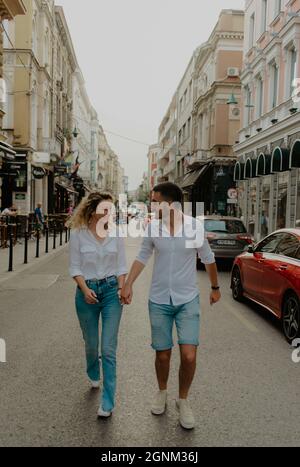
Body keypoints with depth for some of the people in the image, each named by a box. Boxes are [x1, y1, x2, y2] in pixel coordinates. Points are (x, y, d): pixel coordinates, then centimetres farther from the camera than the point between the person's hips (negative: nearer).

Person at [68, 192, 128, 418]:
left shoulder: (116, 233, -2)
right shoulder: (78, 234, -6)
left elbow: (121, 265, 3)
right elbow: (75, 267, -3)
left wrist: (122, 288, -10)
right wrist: (85, 289, -16)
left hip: (111, 290, 0)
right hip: (87, 291, 0)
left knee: (108, 349, -4)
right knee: (91, 345, 15)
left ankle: (108, 402, 7)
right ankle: (94, 376, 48)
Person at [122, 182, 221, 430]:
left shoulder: (195, 226, -11)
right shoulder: (153, 227, -6)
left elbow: (208, 259, 3)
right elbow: (142, 257, 7)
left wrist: (215, 287, 14)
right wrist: (128, 284, -4)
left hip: (188, 300, -1)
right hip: (159, 301, 2)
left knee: (189, 356, -8)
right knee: (163, 354, 10)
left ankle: (184, 400, 19)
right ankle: (162, 392, 39)